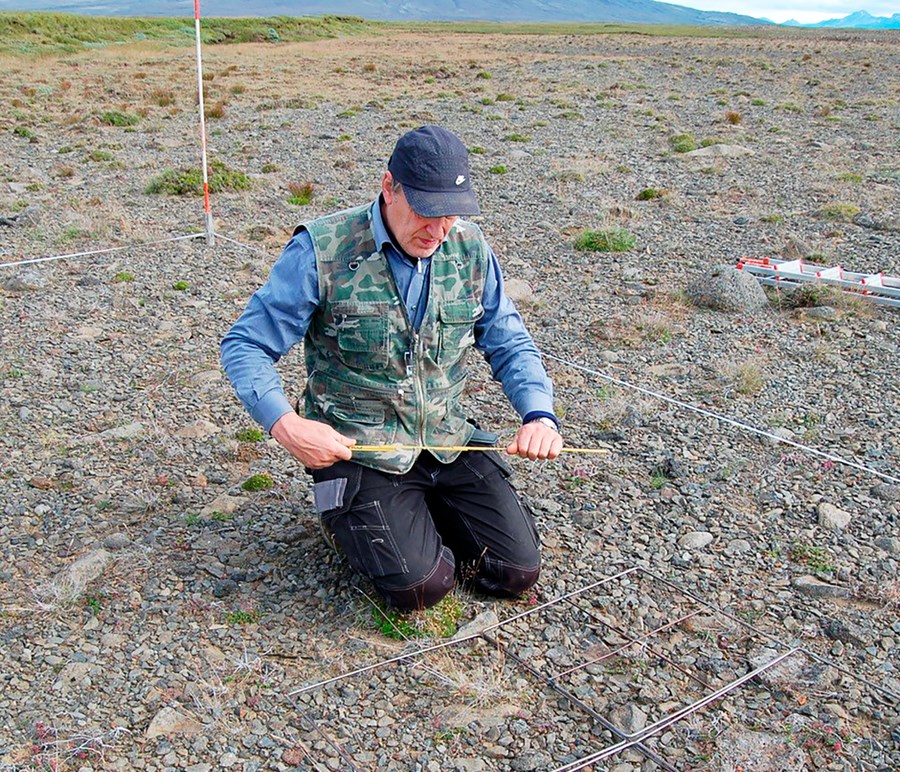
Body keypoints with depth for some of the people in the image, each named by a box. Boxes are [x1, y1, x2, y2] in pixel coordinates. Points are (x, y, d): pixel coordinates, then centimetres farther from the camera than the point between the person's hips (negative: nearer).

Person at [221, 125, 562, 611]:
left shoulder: (470, 249, -1)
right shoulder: (321, 251, -15)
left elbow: (510, 343, 6)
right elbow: (245, 346, -11)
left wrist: (539, 414, -14)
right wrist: (286, 424, -28)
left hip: (447, 440, 5)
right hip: (354, 448, -4)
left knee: (517, 571, -2)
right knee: (420, 586, -19)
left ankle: (423, 512, 24)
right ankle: (350, 515, 13)